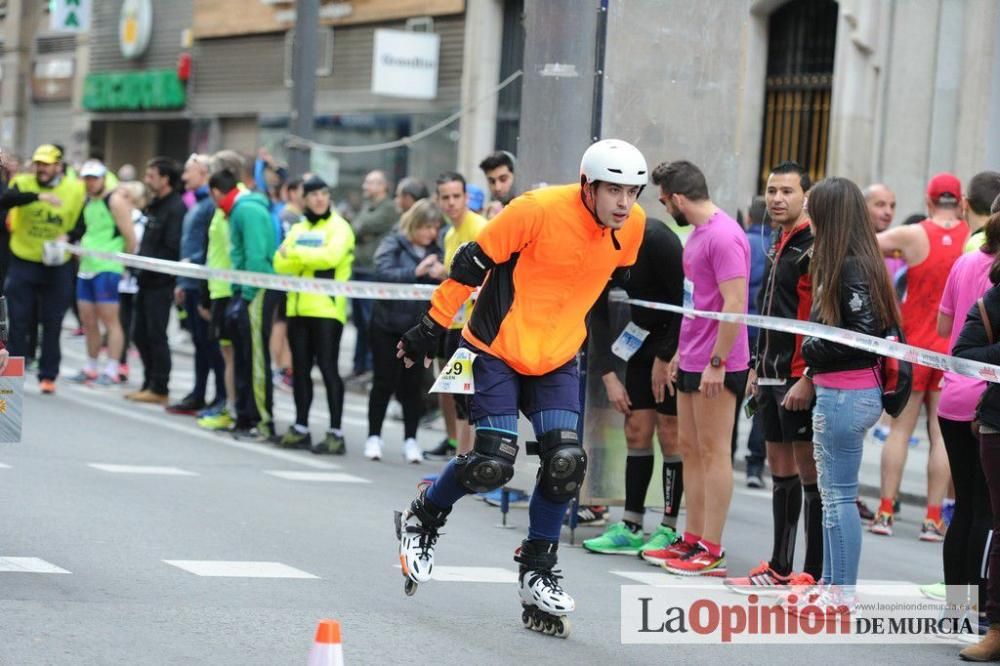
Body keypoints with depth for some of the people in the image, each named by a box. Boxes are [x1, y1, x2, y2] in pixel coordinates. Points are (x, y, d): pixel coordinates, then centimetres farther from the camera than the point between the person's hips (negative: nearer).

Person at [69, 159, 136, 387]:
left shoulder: (115, 200, -9)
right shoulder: (88, 200, 15)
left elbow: (130, 236, -10)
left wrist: (126, 264, -7)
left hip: (108, 268, -8)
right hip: (87, 267, 8)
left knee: (109, 319, -7)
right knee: (88, 321, 11)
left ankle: (111, 371, -6)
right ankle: (91, 368, 20)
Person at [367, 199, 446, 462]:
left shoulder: (435, 251, 6)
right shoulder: (394, 244, -4)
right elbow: (384, 273, -20)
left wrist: (442, 276, -16)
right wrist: (416, 272, -27)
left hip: (419, 328, 3)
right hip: (388, 325, -3)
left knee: (412, 384, 4)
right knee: (384, 382, 3)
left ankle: (410, 439, 10)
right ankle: (374, 436, 13)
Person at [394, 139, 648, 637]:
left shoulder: (632, 226, -6)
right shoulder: (538, 210, -23)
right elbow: (472, 264, -14)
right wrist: (432, 327, -9)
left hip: (557, 360, 5)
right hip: (496, 349, -5)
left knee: (565, 461, -11)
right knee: (493, 464, -12)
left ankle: (537, 574, 8)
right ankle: (421, 521, 18)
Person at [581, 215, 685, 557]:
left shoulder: (654, 238, -24)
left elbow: (685, 299, -21)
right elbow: (598, 314, 1)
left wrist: (665, 358, -16)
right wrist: (608, 375, -6)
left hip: (679, 340, -7)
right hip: (644, 337, 7)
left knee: (670, 432, -5)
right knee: (637, 430, 5)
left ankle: (669, 529, 2)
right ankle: (631, 527, 9)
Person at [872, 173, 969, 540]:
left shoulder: (912, 235, -8)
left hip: (915, 344, -1)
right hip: (953, 347, 1)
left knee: (900, 429, 7)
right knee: (941, 433, 3)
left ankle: (885, 512, 5)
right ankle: (933, 518, 2)